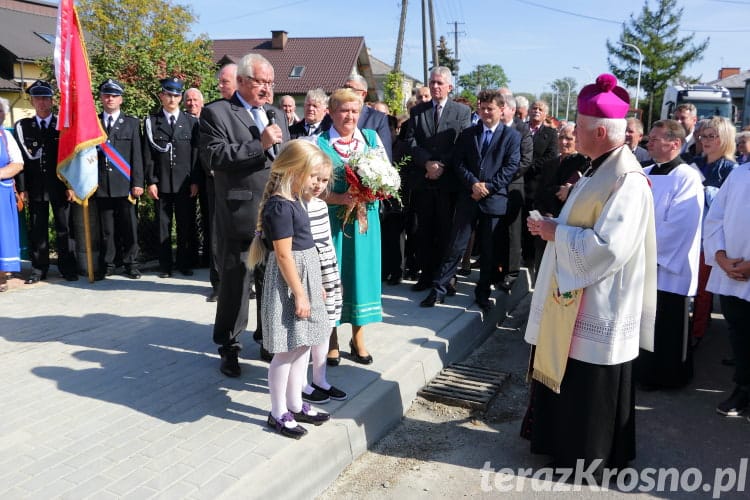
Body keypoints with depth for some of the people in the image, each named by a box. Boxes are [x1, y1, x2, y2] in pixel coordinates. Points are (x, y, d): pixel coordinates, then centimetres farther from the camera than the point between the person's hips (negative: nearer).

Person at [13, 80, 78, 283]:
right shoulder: (22, 127, 7)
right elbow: (20, 159, 4)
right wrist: (22, 187, -2)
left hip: (60, 186, -1)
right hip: (35, 188, 1)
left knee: (64, 228, 4)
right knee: (36, 230, 5)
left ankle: (68, 268, 11)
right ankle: (39, 269, 13)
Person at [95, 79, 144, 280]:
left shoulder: (132, 123, 9)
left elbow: (136, 155, 3)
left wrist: (137, 183, -4)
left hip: (125, 183, -1)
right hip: (102, 185, 1)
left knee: (129, 226, 1)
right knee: (106, 228, 5)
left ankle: (131, 264, 10)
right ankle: (107, 265, 13)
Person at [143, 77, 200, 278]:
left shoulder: (191, 122, 7)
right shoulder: (151, 122, 7)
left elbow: (196, 153, 4)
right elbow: (148, 154, 3)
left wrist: (195, 181, -2)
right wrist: (150, 182, -4)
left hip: (186, 184, 0)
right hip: (161, 183, 0)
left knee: (186, 225, 5)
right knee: (163, 225, 5)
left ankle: (184, 263, 15)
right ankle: (165, 265, 13)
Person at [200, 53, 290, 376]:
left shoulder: (276, 114, 15)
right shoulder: (216, 112, -4)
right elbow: (213, 156, -17)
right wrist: (259, 144, -20)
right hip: (239, 216, -5)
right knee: (234, 283, 6)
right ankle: (229, 348, 22)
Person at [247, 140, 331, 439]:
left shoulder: (292, 201, 11)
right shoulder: (279, 206, -19)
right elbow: (284, 256, -20)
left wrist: (315, 286, 21)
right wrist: (299, 294, -18)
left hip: (305, 278, 10)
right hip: (289, 284, -10)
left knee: (302, 346, 16)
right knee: (287, 351, 1)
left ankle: (295, 404, 29)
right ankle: (278, 413, 16)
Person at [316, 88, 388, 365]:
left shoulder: (372, 138, 6)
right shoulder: (319, 142, -3)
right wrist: (340, 198, -21)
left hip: (364, 218, 3)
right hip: (331, 220, -2)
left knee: (361, 271, 8)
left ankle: (358, 336, 23)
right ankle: (331, 337, 20)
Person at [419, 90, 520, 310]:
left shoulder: (512, 136, 3)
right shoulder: (467, 134, 11)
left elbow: (511, 167, -5)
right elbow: (459, 163, 4)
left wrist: (488, 186, -13)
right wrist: (473, 183, -11)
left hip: (495, 199, -1)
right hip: (468, 198, 1)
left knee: (488, 250, 8)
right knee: (456, 246, 2)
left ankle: (483, 293, 20)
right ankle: (439, 289, 9)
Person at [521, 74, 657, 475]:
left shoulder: (626, 180, -23)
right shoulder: (601, 169, 9)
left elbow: (608, 247, -28)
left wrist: (557, 233, -18)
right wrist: (554, 224, 3)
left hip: (598, 305, -10)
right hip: (576, 295, 10)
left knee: (590, 386, 6)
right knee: (565, 372, 21)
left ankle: (589, 456, 25)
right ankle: (564, 439, 38)